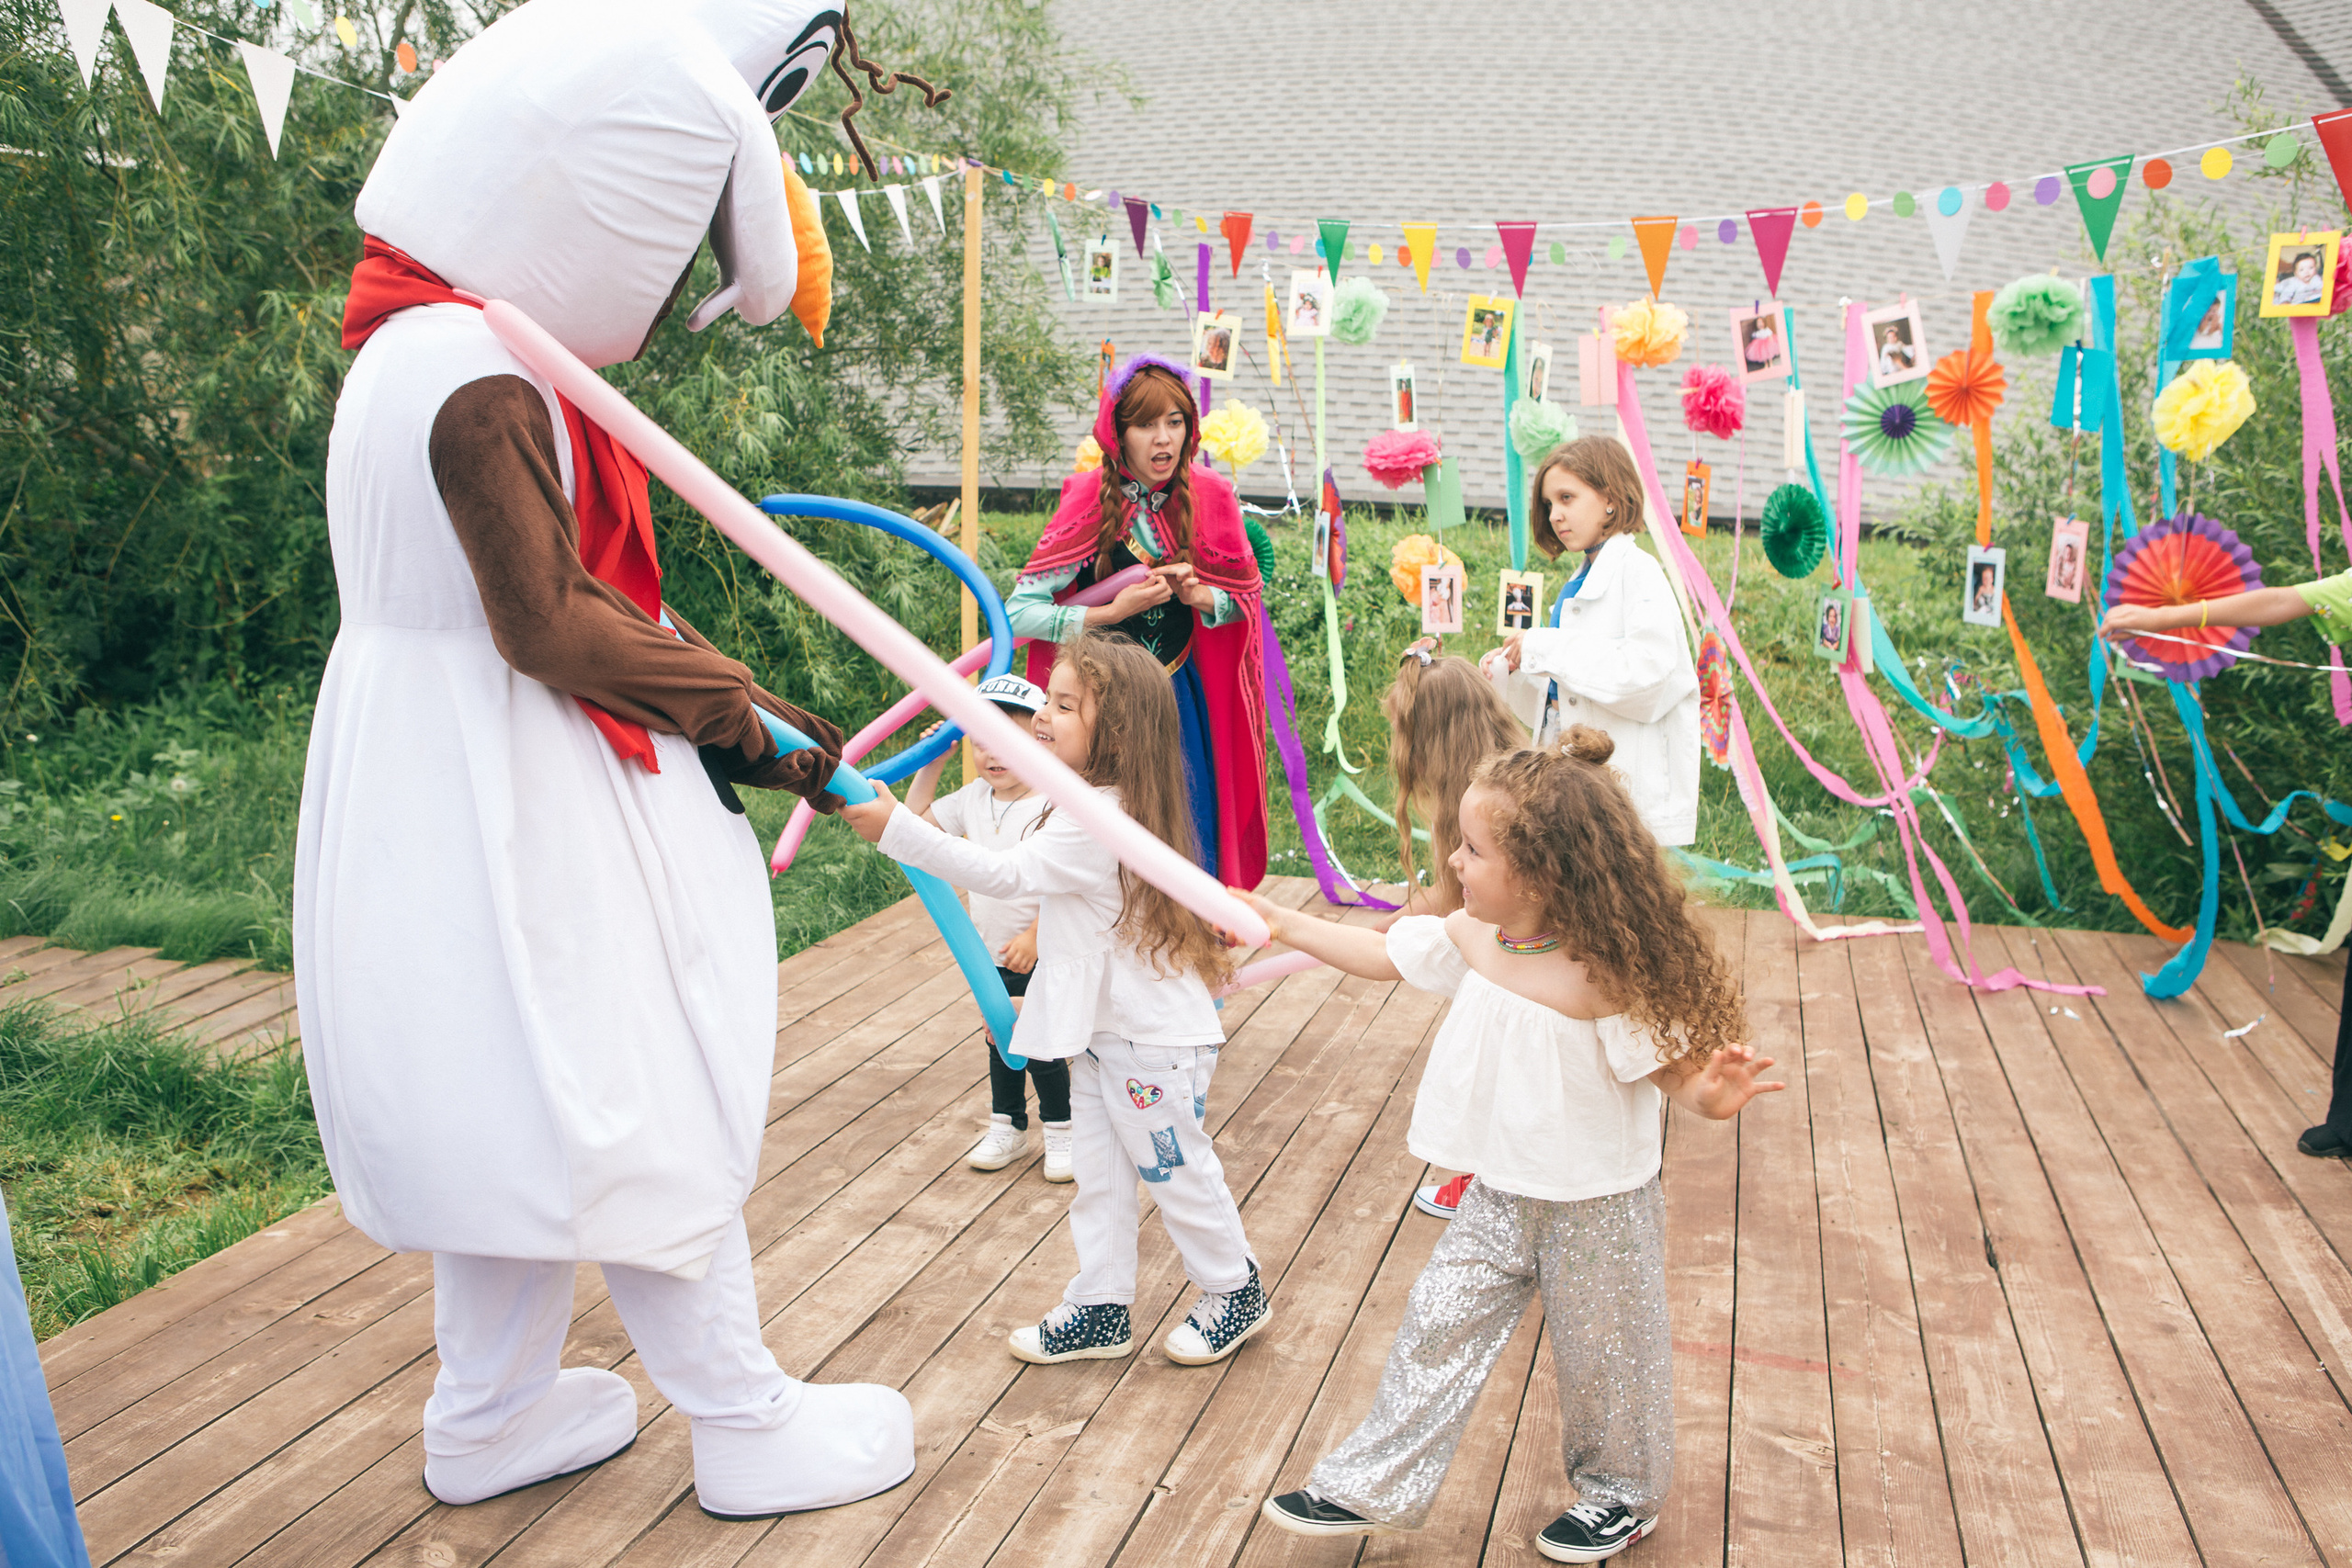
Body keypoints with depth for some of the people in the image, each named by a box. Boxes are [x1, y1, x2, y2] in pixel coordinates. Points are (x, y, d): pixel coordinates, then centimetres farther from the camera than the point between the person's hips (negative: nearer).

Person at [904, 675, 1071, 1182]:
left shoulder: (1051, 807, -20)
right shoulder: (973, 798, 1)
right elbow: (917, 822, 12)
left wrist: (1033, 937, -24)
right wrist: (931, 766, 5)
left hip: (1040, 954, -6)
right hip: (990, 952, 6)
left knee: (1041, 1048, 3)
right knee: (1000, 1044, 17)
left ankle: (1061, 1131, 22)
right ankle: (1007, 1128, 32)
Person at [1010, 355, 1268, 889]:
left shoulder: (1209, 497, -3)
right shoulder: (1091, 500, -13)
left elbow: (1247, 596, 8)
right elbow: (1017, 613, -17)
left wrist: (1199, 595, -12)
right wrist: (1114, 612, -23)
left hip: (1184, 698, 3)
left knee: (1192, 844, 3)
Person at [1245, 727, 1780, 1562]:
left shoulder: (1606, 977, -28)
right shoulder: (1471, 937, -9)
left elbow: (1673, 1069, -20)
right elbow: (1381, 952, 5)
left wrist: (1711, 1094, -43)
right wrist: (1276, 920, 4)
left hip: (1597, 1206, -5)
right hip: (1500, 1197, 6)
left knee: (1601, 1353, 16)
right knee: (1436, 1329, 11)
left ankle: (1621, 1493, 43)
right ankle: (1371, 1489, 25)